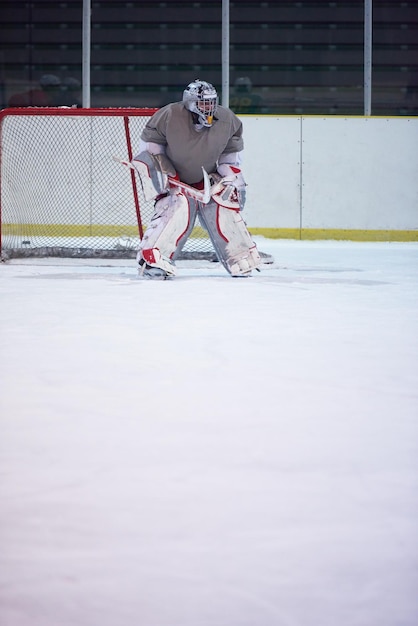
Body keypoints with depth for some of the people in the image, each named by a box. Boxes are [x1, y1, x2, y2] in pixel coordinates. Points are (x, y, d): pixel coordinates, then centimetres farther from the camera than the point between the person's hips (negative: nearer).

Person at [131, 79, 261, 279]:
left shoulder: (227, 120, -12)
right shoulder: (169, 116, -23)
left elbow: (232, 150, 4)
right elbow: (150, 141, -8)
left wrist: (232, 178, -1)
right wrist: (159, 167, -14)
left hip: (209, 178, 4)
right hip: (174, 179, -4)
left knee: (225, 211, -4)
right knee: (176, 213, -25)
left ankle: (242, 261, 11)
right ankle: (152, 260, -25)